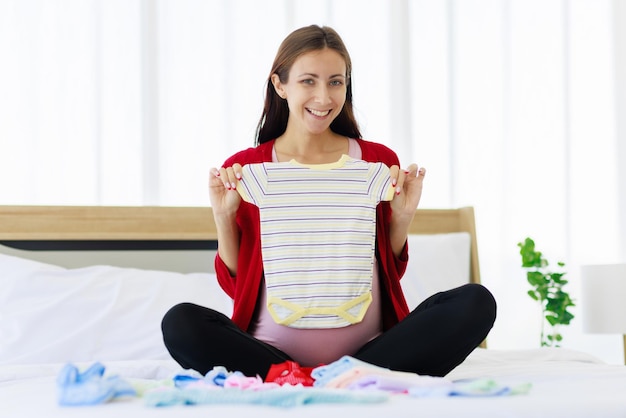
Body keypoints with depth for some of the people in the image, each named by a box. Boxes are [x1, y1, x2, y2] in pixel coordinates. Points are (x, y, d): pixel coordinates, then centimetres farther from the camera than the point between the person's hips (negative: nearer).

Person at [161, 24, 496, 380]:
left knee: (476, 302, -22)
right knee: (180, 323, -30)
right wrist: (224, 216, -4)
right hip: (273, 348, -1)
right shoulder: (242, 171, 7)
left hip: (367, 347, 1)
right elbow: (234, 283, 10)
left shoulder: (380, 162, 9)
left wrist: (403, 217, 1)